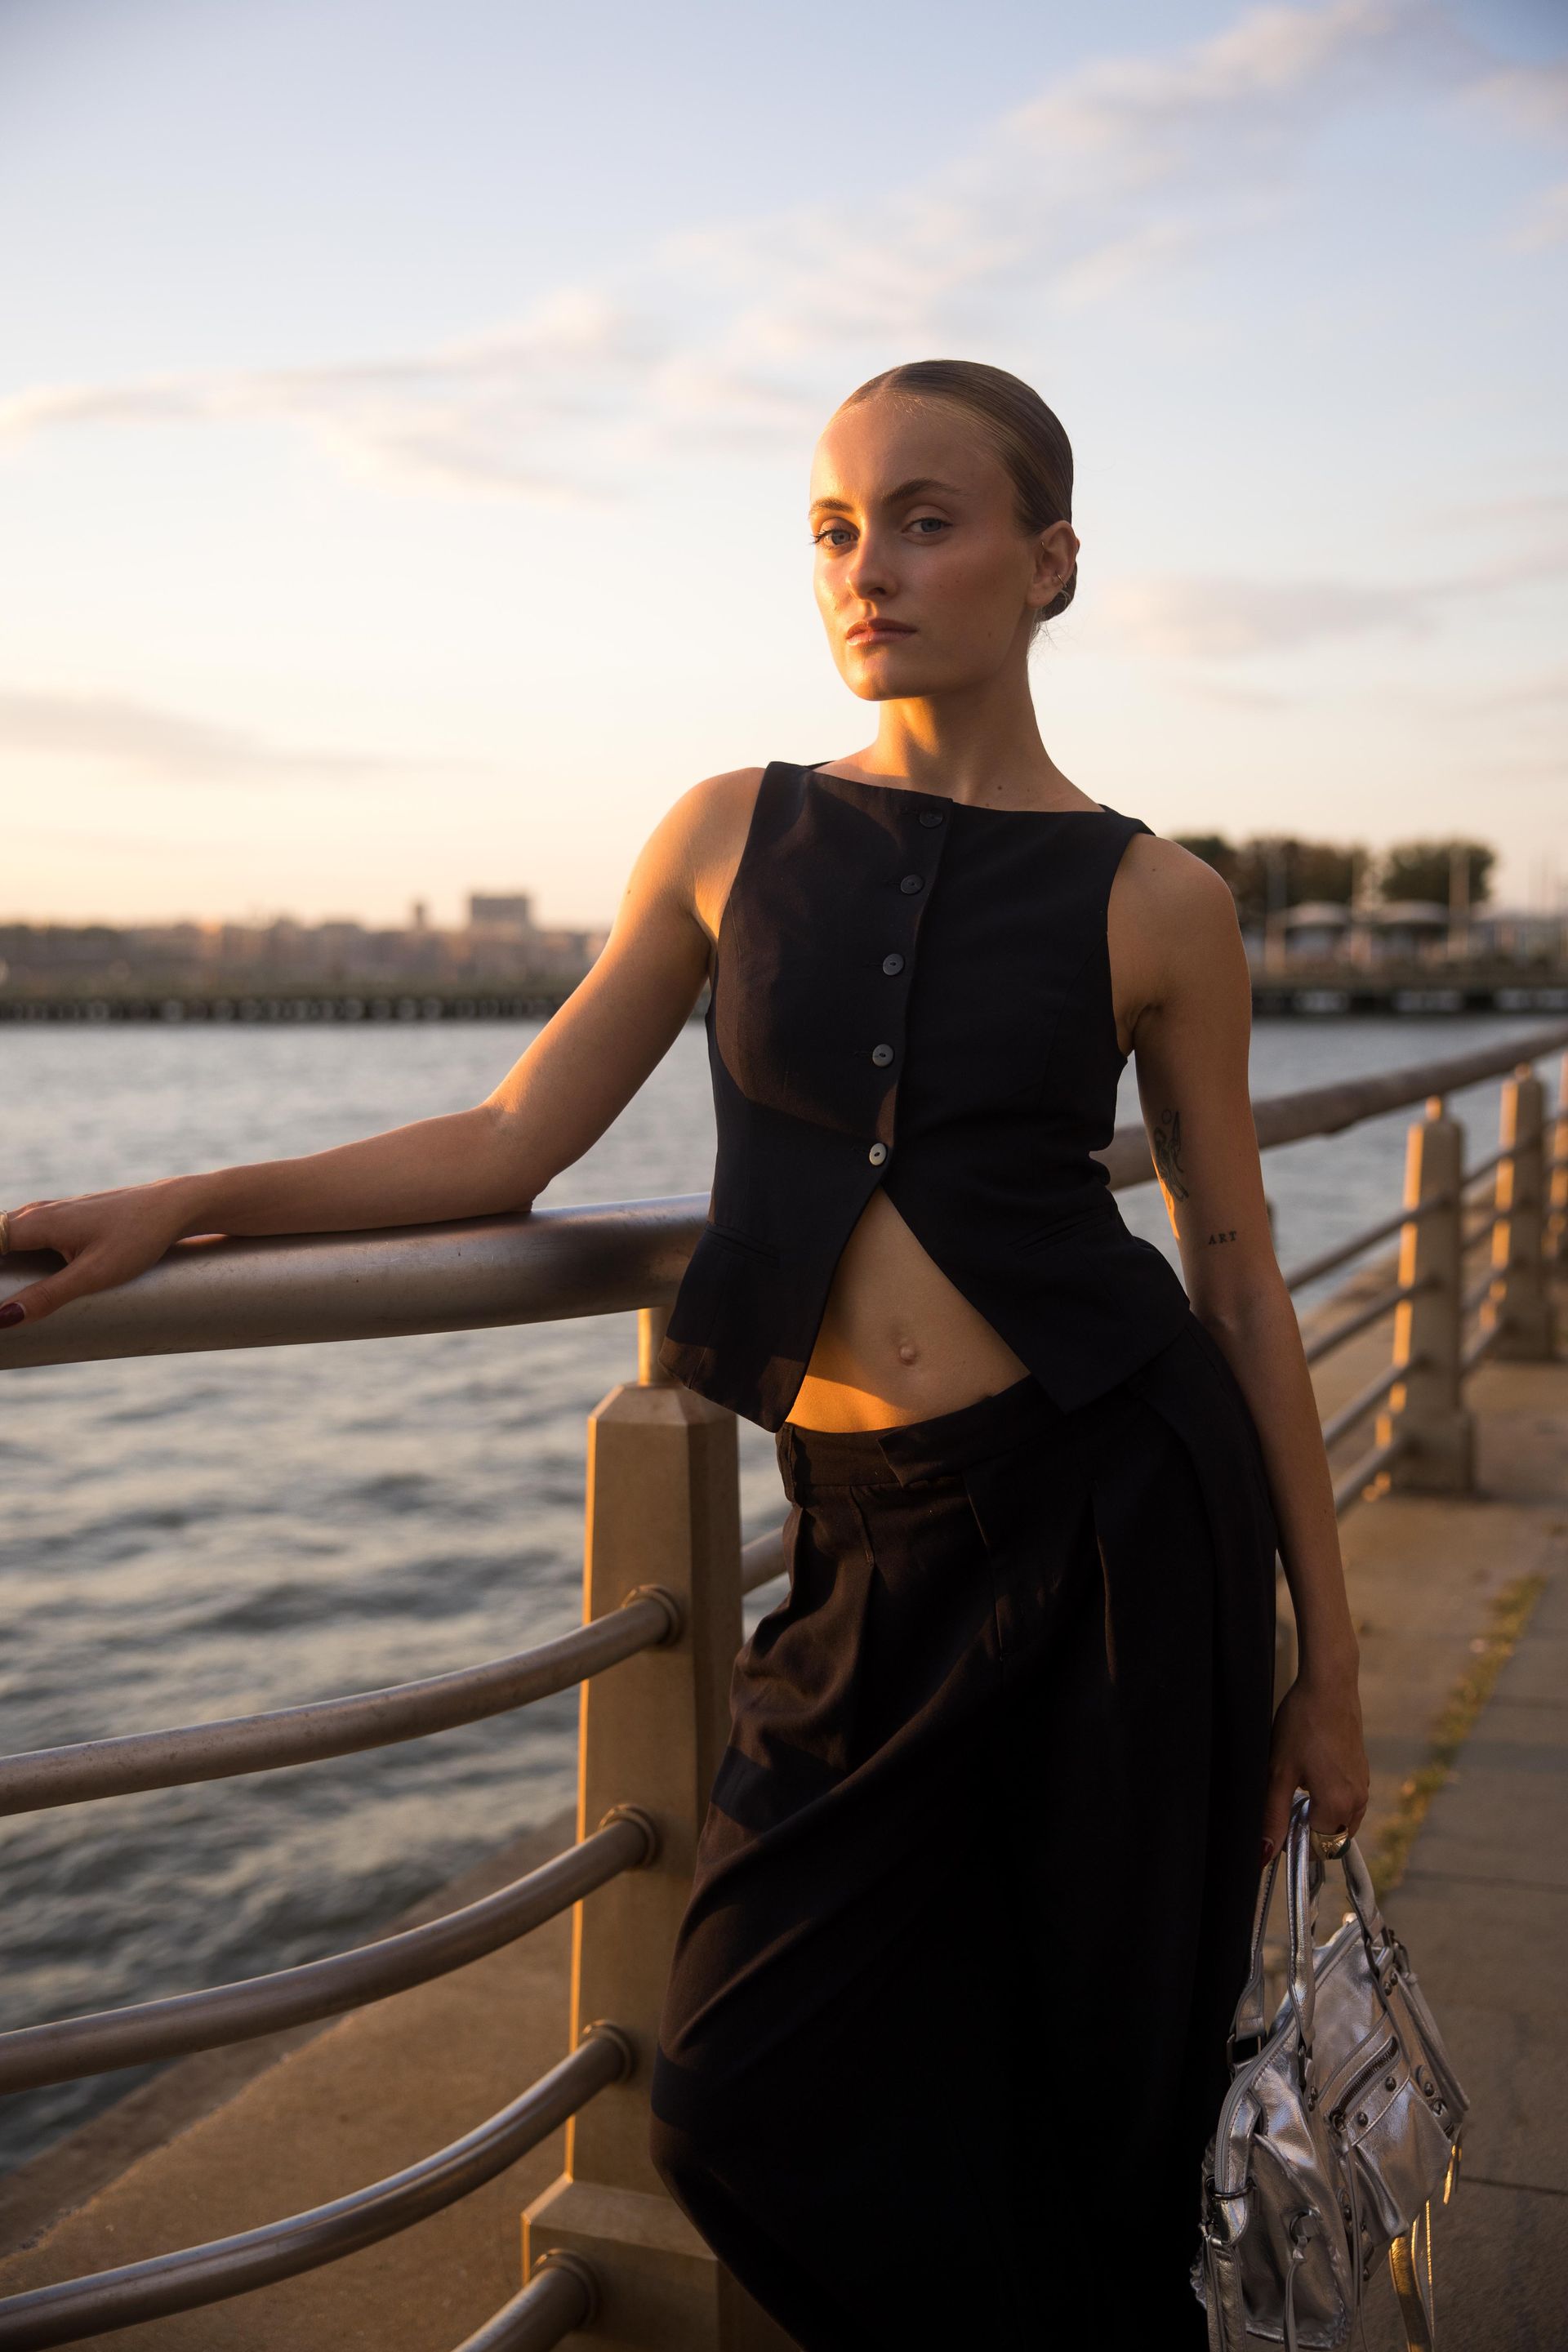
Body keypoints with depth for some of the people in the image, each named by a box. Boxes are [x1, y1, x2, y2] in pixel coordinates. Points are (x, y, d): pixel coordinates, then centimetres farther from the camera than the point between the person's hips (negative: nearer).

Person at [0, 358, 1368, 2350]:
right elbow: (510, 1144, 5)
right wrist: (175, 1209, -6)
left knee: (1101, 2100, 8)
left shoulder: (1151, 900, -1)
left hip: (1112, 1512, -2)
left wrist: (1329, 1660, 4)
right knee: (749, 2104, 8)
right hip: (869, 1540, 3)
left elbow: (1239, 1278, 3)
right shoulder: (734, 835, 5)